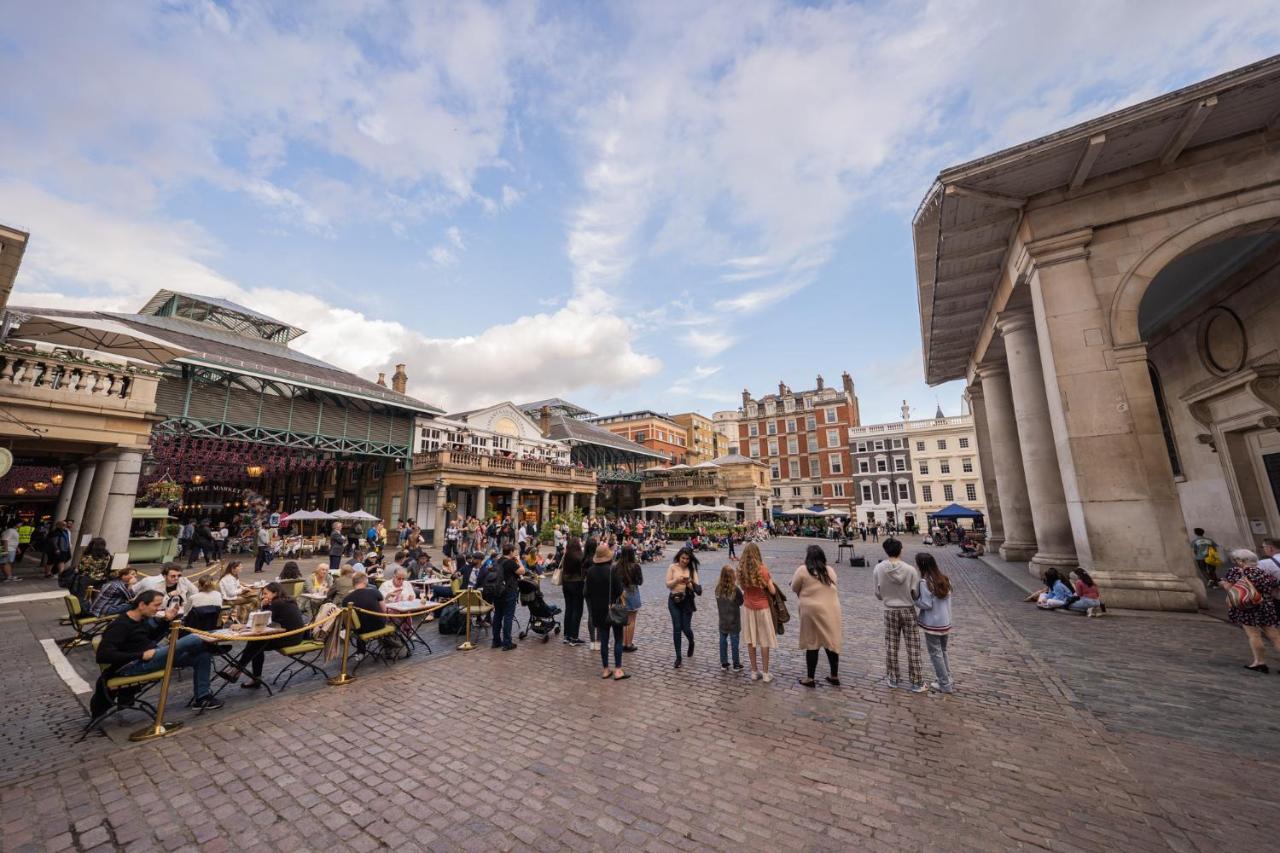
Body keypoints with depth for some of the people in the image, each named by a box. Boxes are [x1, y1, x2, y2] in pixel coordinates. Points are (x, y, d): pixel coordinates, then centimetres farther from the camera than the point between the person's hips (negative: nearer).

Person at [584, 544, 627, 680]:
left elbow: (586, 592, 0)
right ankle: (618, 670, 9)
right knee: (618, 639, 8)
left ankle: (605, 669, 21)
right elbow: (619, 590, -17)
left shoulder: (591, 571, -5)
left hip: (599, 610, 4)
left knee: (604, 640, 13)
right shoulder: (613, 569, -18)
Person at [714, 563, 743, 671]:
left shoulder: (718, 588, -8)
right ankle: (736, 664, 21)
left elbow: (718, 601, 4)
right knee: (734, 642, 9)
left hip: (723, 620, 4)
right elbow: (741, 602, -6)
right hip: (734, 621, -4)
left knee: (723, 641, 14)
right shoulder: (735, 589, -21)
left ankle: (723, 663, 23)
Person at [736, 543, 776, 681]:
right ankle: (765, 673, 17)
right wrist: (770, 579, 4)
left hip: (747, 607, 3)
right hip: (762, 607, -3)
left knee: (751, 640, 11)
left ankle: (754, 672, 21)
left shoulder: (741, 569, -8)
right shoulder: (762, 569, -18)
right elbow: (772, 591, -11)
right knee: (764, 640, 9)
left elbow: (743, 587, 1)